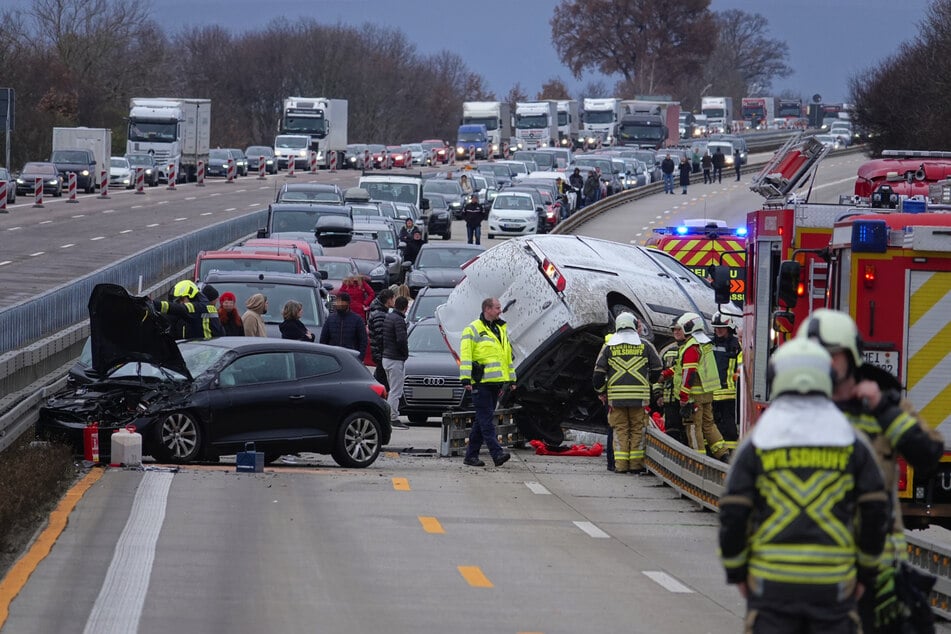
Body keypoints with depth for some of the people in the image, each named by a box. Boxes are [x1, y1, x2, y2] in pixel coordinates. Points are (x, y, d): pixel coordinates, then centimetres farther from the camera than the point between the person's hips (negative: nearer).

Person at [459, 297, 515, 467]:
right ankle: (497, 453, -18)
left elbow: (508, 356, 25)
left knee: (482, 420, 9)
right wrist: (466, 379, -16)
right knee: (487, 420, -10)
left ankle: (471, 455, 14)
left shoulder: (501, 330, 19)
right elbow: (465, 356, -9)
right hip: (480, 383, -8)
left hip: (495, 382, 8)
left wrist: (511, 379, 23)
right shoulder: (473, 329, -4)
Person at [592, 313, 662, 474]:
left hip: (616, 396, 1)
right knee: (637, 429, 6)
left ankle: (620, 464, 1)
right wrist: (648, 382, 28)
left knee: (620, 429, 5)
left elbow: (599, 372, 2)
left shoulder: (609, 346, 4)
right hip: (639, 396, -1)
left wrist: (601, 391, 16)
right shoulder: (644, 346, 3)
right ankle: (636, 463, 4)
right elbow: (657, 369, 9)